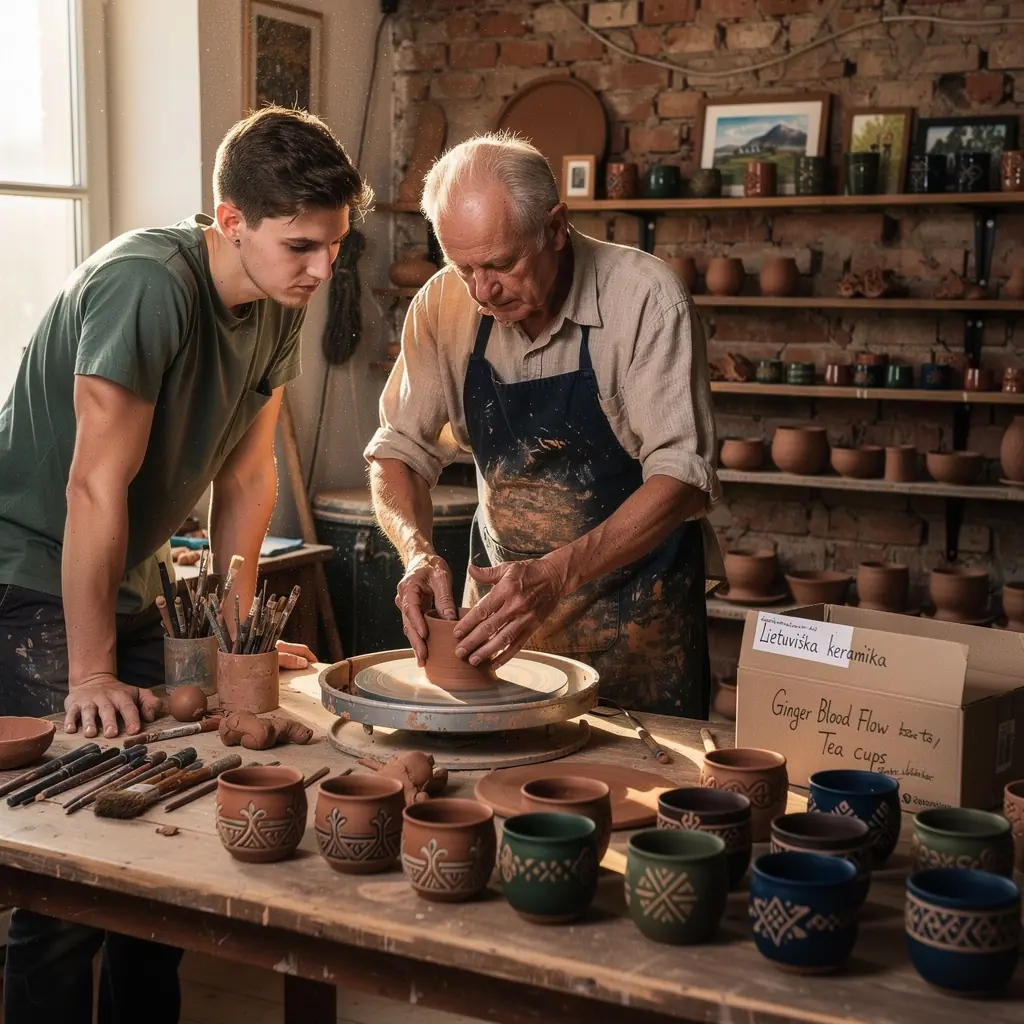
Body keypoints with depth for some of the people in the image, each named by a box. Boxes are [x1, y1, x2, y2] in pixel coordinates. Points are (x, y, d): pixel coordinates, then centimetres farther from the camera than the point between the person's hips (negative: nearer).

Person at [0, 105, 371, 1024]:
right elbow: (97, 487, -25)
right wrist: (90, 676, -22)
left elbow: (247, 475, 4)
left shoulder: (277, 307, -2)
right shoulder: (148, 285, -26)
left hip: (127, 583, 8)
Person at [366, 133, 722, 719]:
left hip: (634, 605, -3)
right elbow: (400, 450, 1)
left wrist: (557, 574, -33)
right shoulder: (445, 304, -6)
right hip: (502, 586, 4)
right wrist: (419, 553, -18)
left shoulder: (646, 298, -19)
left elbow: (683, 478, -22)